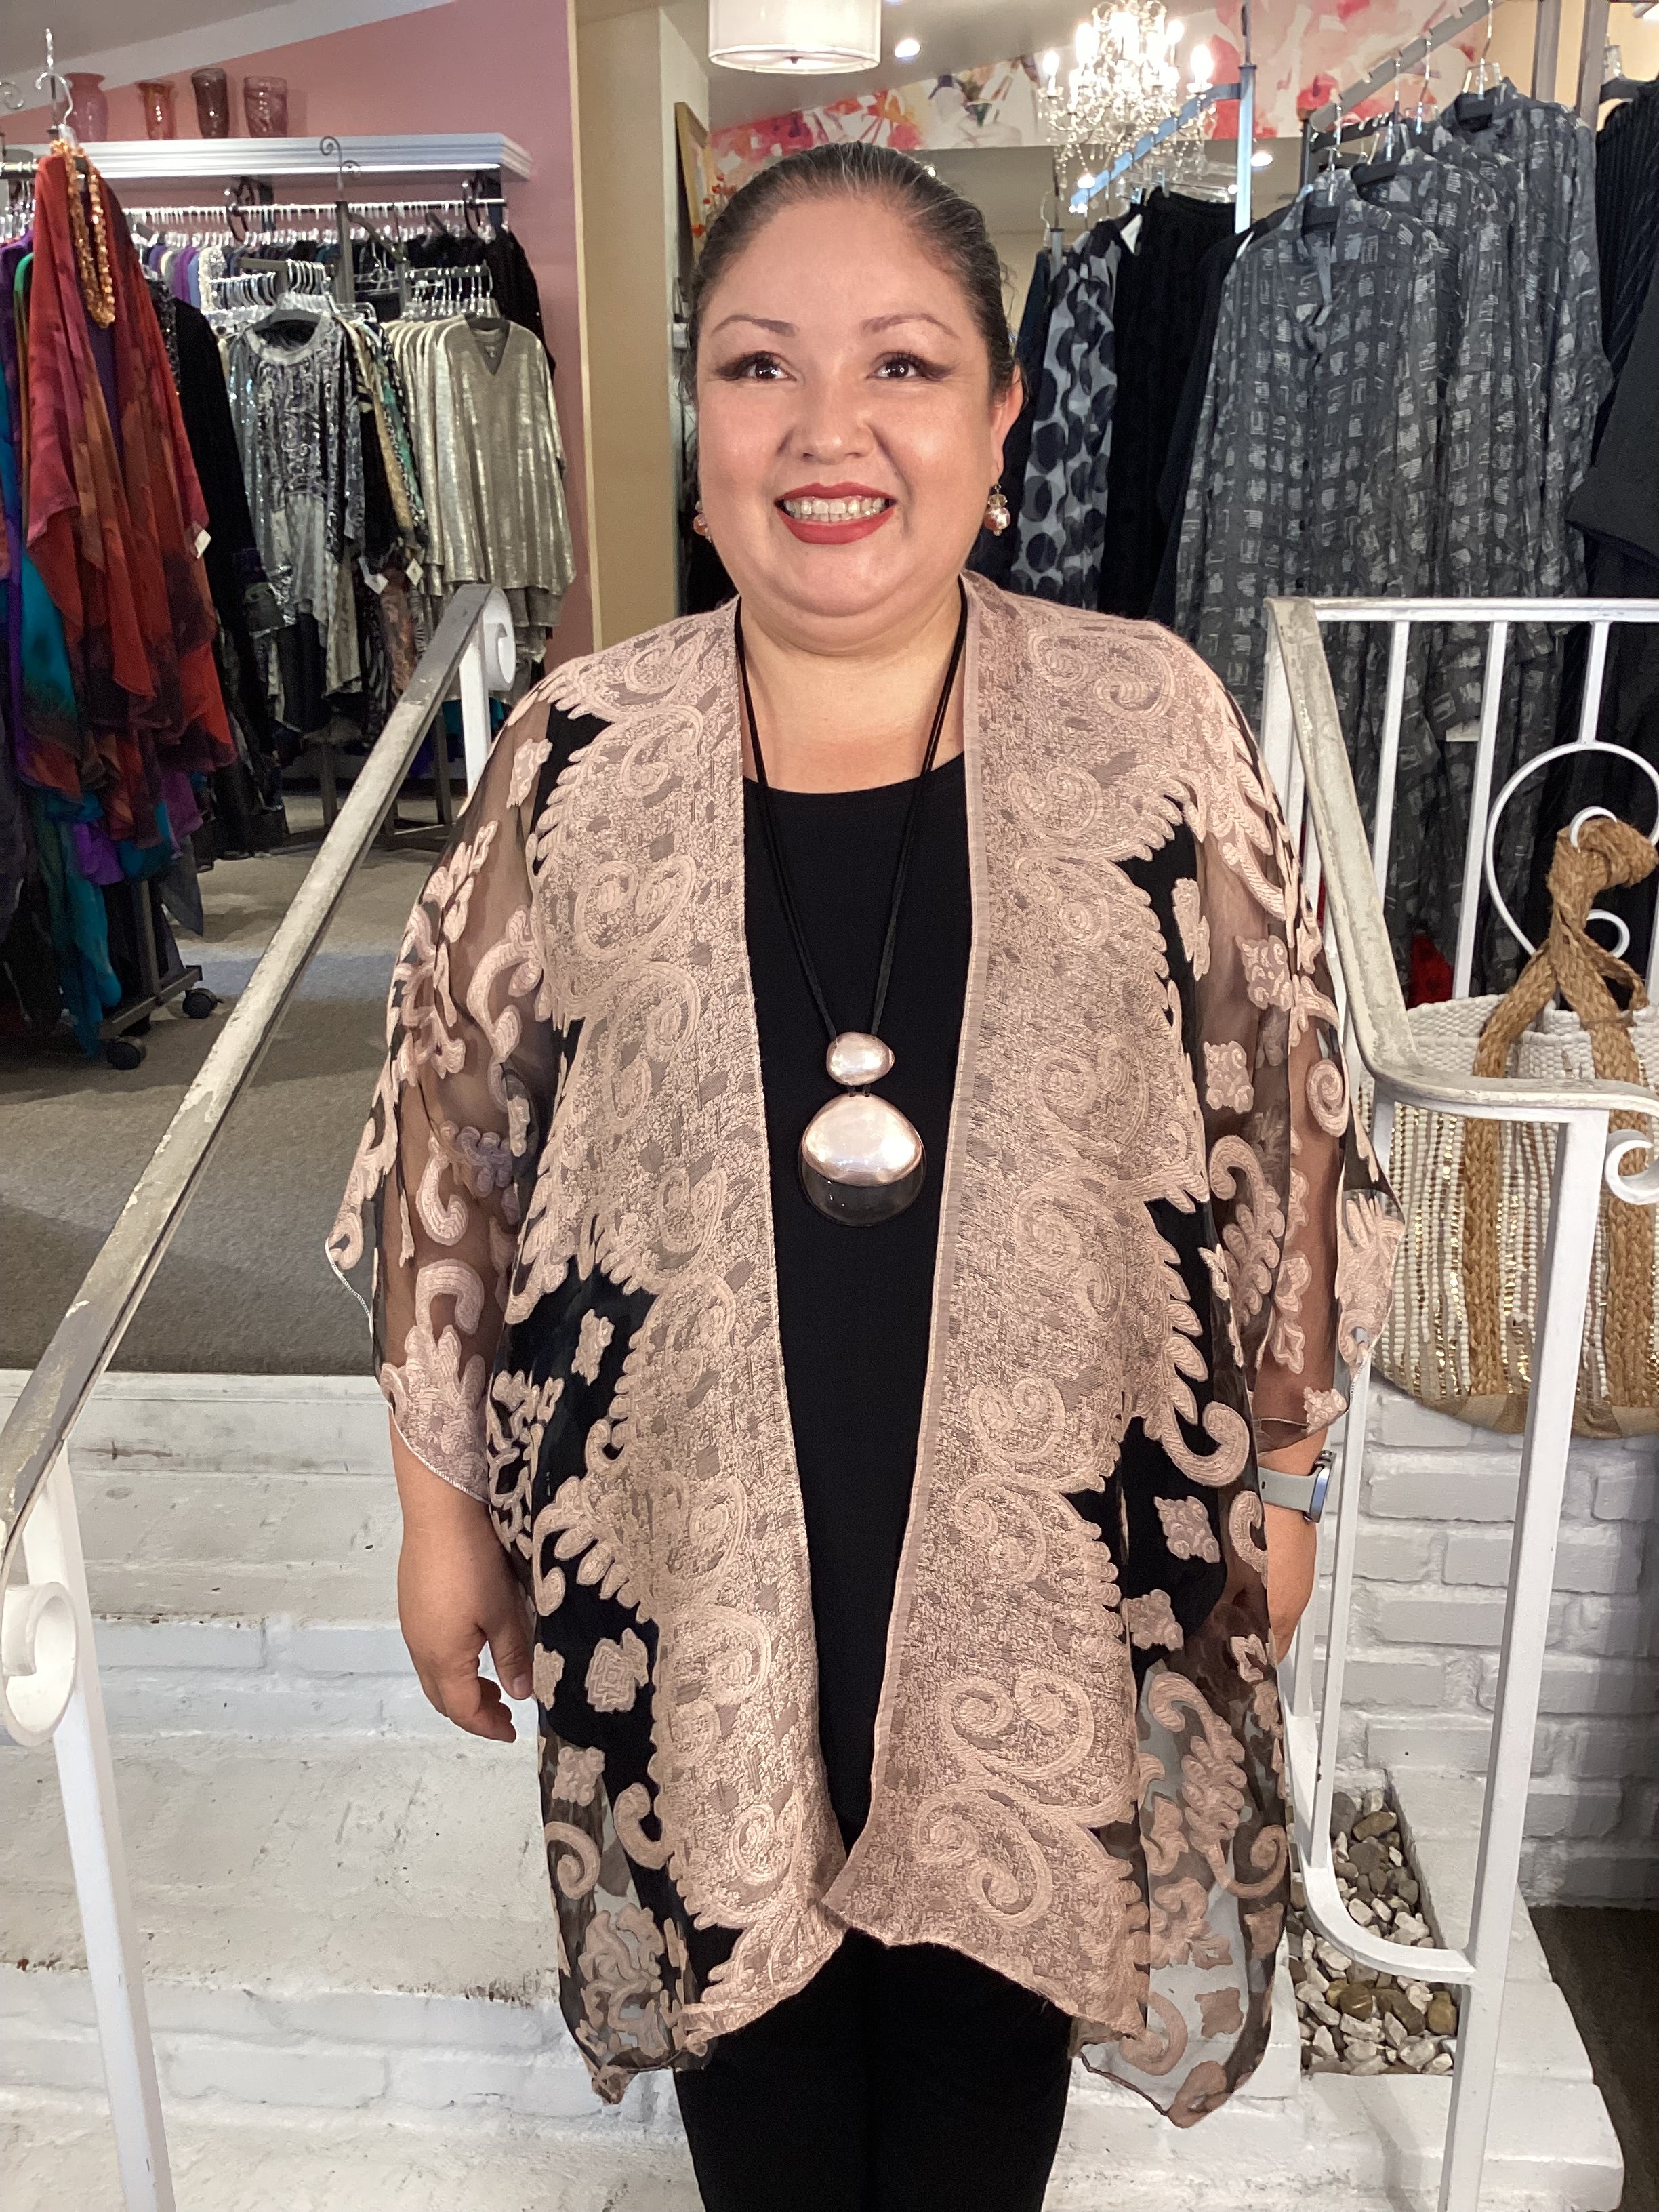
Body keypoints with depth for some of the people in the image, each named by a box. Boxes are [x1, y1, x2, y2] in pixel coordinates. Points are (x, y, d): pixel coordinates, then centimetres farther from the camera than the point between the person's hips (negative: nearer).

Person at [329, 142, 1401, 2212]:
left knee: (988, 2029, 25)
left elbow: (1277, 1136, -2)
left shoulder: (1153, 725, -11)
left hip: (1046, 1556, 0)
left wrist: (1275, 1485, 4)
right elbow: (451, 1161, -1)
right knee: (747, 1999, 26)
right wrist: (444, 1513, 3)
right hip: (691, 1564, 1)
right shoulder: (577, 757, -9)